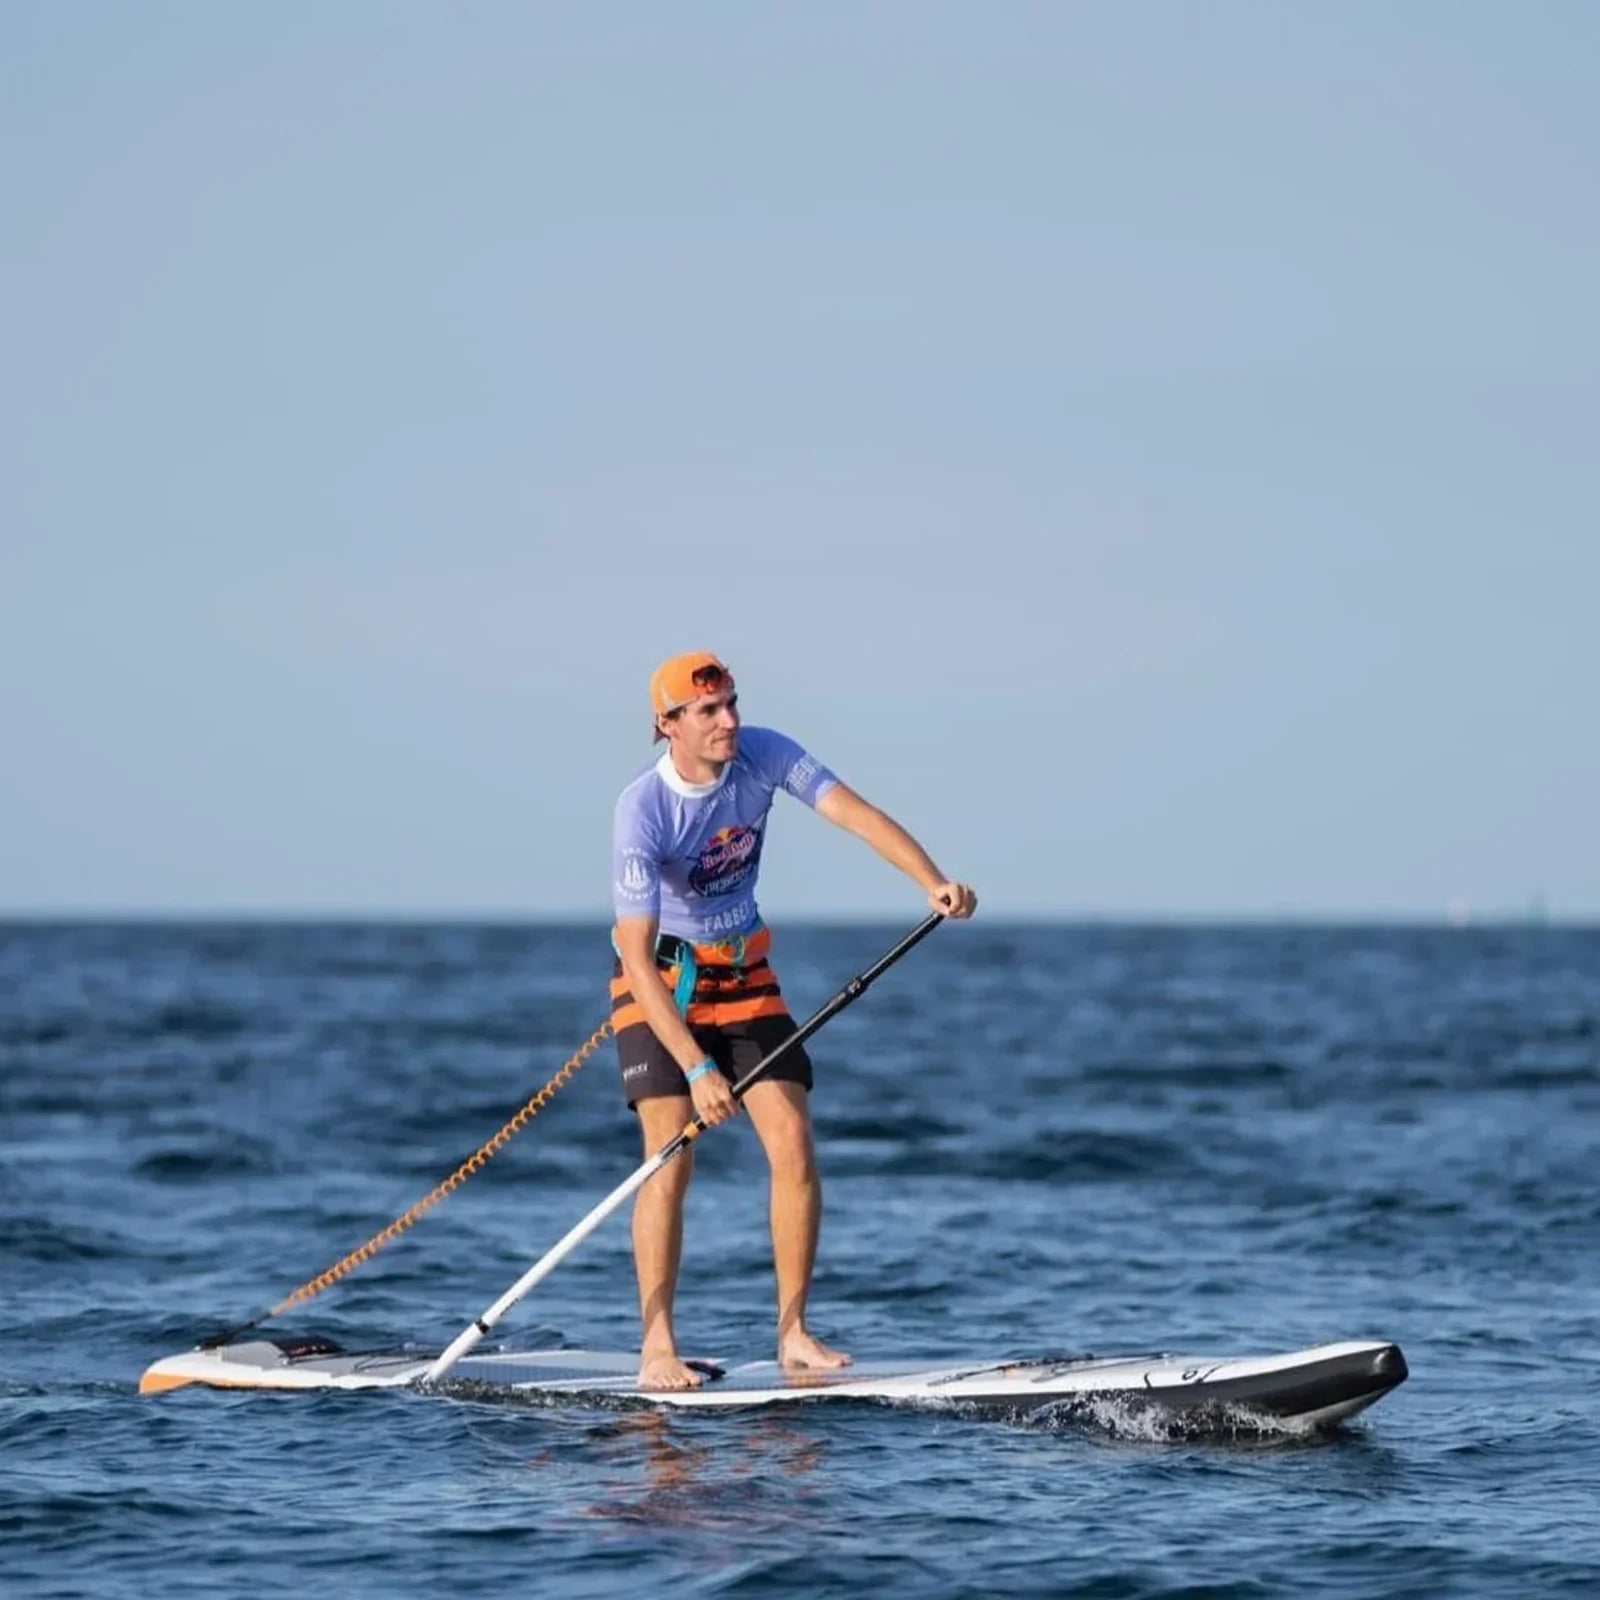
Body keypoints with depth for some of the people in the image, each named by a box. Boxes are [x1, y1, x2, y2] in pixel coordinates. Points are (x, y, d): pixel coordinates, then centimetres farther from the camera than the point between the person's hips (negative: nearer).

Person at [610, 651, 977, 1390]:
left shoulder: (763, 755, -13)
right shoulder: (643, 811, -27)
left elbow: (854, 813, -22)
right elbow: (636, 956, -30)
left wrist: (932, 881, -40)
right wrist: (696, 1067, -37)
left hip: (744, 976, 5)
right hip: (659, 984, -5)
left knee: (794, 1149, -5)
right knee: (670, 1159, -15)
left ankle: (793, 1333, 4)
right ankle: (657, 1348, -9)